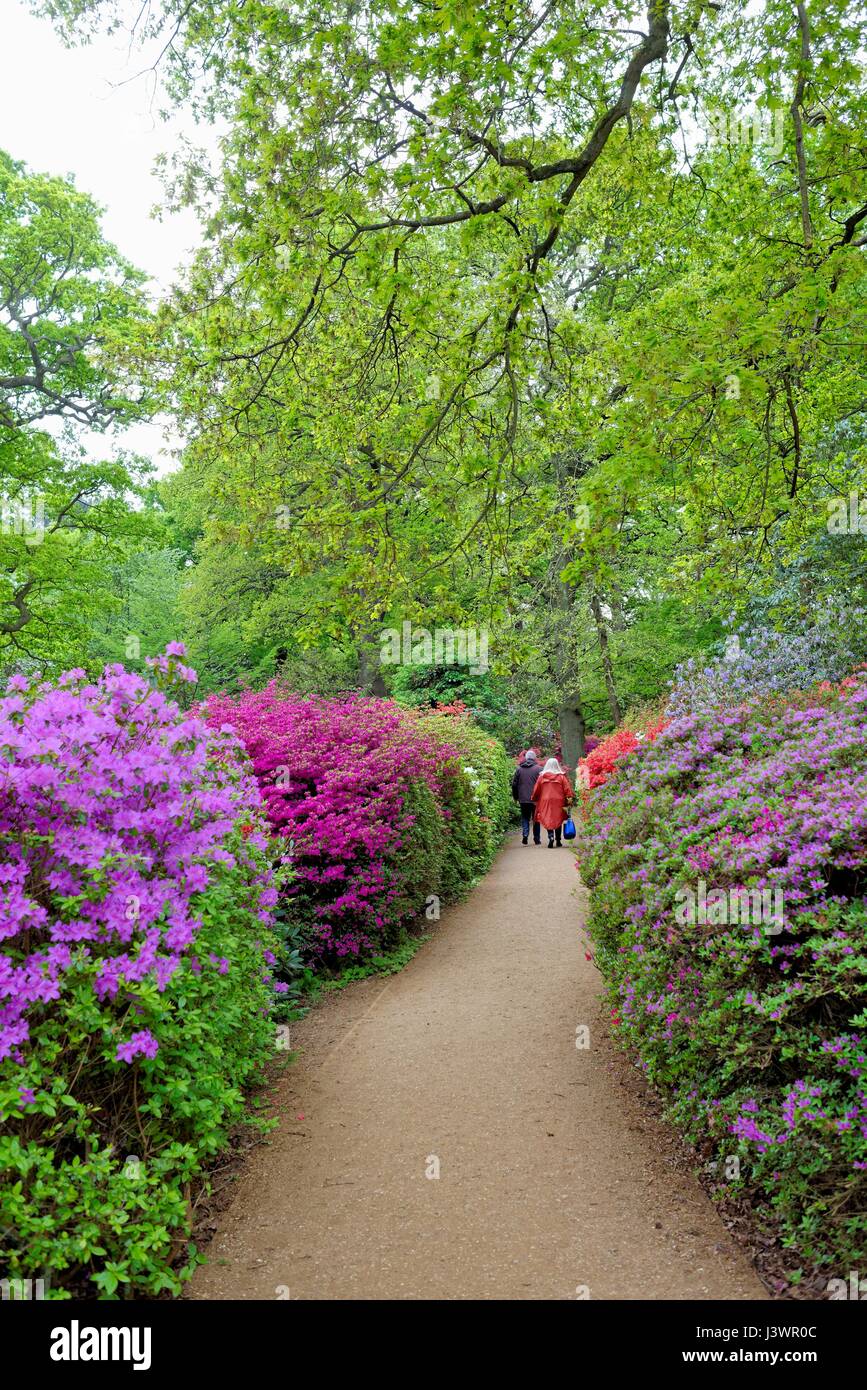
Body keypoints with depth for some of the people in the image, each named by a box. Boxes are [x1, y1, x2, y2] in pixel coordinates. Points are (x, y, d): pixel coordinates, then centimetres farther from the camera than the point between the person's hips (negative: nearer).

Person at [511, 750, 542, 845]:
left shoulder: (519, 768, 2)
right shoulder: (538, 769, -6)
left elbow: (514, 784, 5)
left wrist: (516, 797, 14)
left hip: (523, 799, 1)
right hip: (535, 798, -1)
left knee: (525, 817, 11)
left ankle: (525, 834, -9)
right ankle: (537, 838, 12)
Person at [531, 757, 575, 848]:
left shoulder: (542, 776, 0)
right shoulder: (561, 776, -2)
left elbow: (536, 790, 6)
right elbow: (567, 789, -6)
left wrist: (534, 800, 19)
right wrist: (570, 799, -3)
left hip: (546, 802, 0)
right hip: (559, 802, 0)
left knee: (548, 821, 2)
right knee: (558, 821, 13)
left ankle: (551, 837, -20)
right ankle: (558, 840, 18)